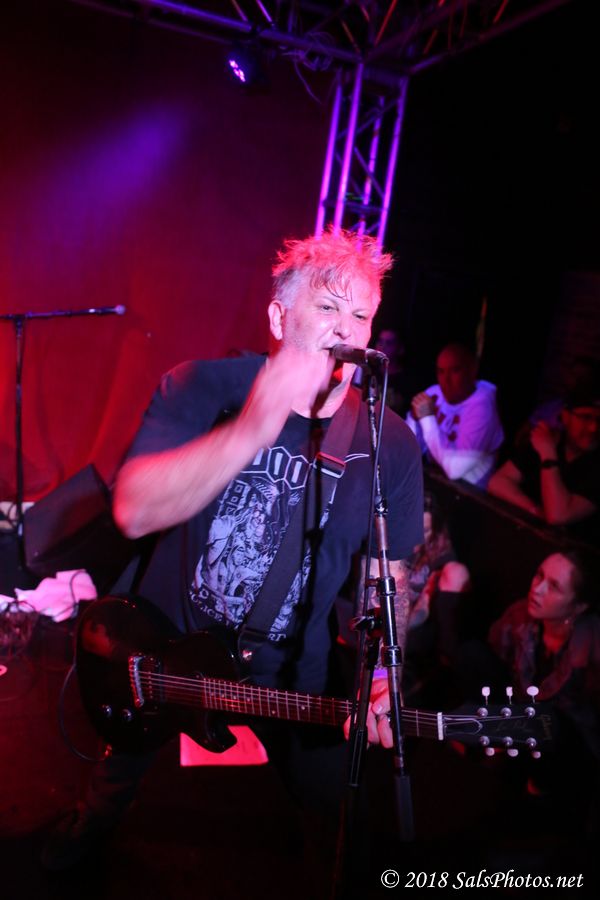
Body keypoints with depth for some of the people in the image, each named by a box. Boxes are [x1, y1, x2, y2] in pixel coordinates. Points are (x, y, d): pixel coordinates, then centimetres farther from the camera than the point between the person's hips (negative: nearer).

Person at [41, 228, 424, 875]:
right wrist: (251, 430, -43)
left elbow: (387, 575, -3)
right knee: (122, 770, 27)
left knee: (335, 811, 14)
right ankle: (88, 827, 63)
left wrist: (382, 675, -19)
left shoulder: (391, 445, -12)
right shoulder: (203, 387, -18)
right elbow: (133, 511, -32)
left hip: (290, 674, 1)